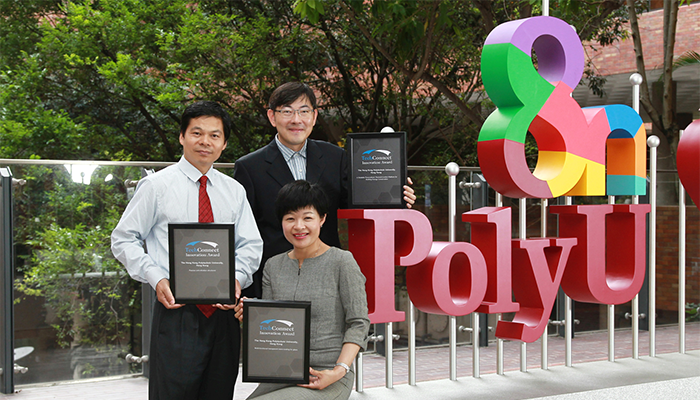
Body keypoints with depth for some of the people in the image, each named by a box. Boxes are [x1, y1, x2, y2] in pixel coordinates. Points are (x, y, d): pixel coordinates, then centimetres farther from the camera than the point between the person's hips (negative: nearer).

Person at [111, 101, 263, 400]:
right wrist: (156, 278, -13)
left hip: (223, 311, 4)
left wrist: (237, 278, -9)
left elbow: (251, 244, 11)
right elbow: (123, 240, 1)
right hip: (176, 311, -4)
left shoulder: (234, 191, 12)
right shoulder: (156, 186, 1)